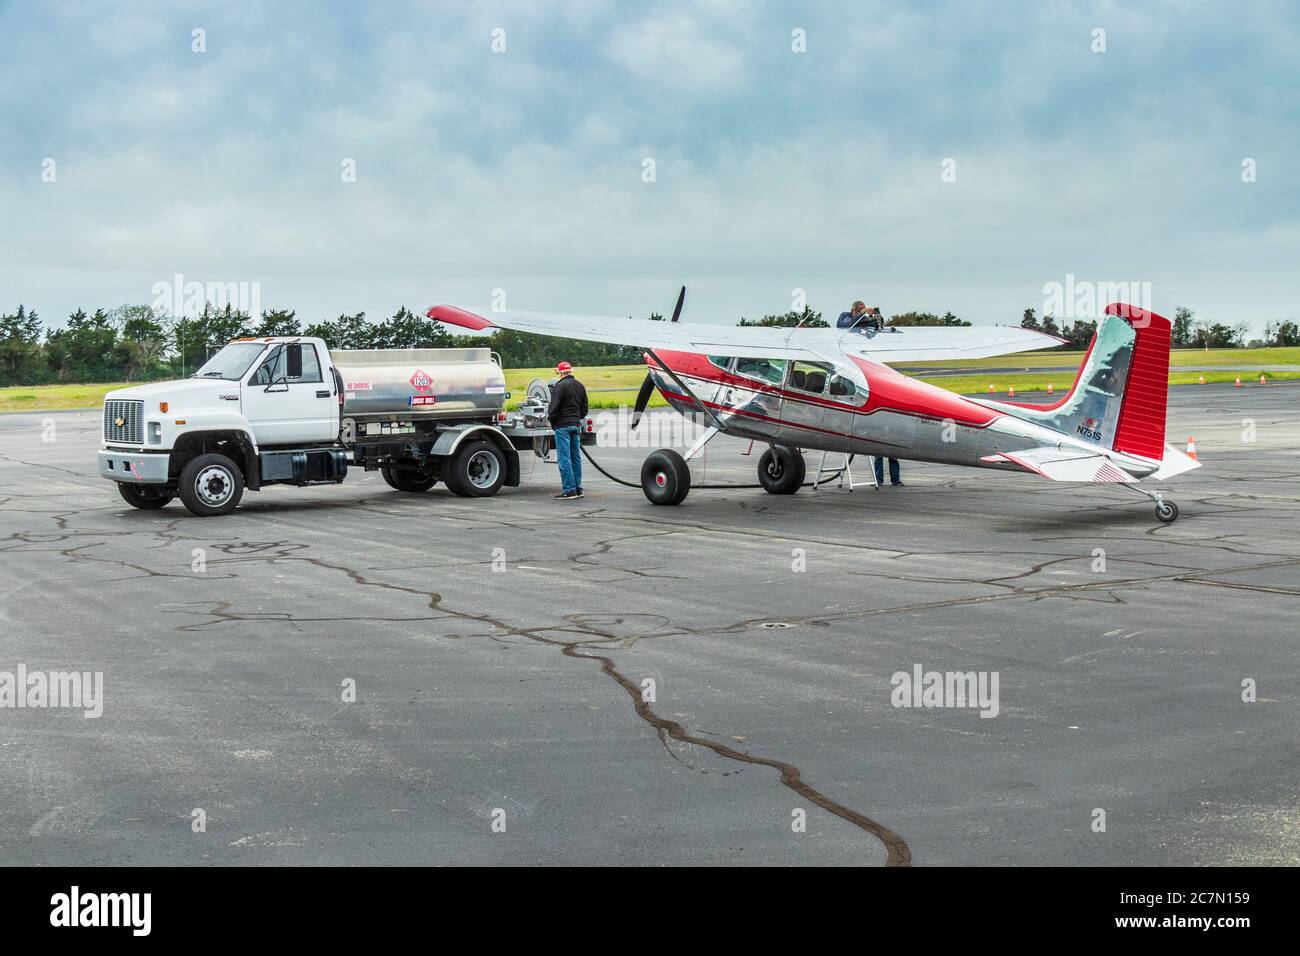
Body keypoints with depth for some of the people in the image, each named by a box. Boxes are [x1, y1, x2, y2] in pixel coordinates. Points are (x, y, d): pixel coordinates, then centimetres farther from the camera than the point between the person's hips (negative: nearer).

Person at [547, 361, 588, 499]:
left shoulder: (560, 386, -13)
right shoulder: (580, 386, 12)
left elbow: (554, 407, -14)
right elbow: (584, 407, 16)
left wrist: (551, 420, 1)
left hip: (562, 425, -8)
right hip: (576, 425, 8)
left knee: (564, 458, -5)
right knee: (575, 457, 12)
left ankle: (569, 490, -8)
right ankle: (578, 488, 15)